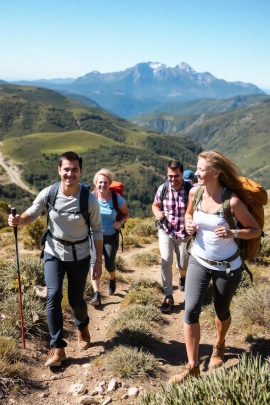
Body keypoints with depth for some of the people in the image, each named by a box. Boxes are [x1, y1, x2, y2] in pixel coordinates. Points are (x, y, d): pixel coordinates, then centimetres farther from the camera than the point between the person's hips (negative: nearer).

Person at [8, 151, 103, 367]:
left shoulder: (90, 200, -19)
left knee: (76, 300, 11)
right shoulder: (48, 194, -16)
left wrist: (99, 261, -5)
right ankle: (58, 348, 2)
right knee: (53, 296, -13)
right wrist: (19, 220, -24)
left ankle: (82, 327, 46)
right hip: (54, 254, 1)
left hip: (80, 256, -1)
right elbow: (32, 214, 0)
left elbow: (97, 231, -7)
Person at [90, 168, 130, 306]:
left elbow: (126, 214, 5)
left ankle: (112, 279, 38)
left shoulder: (117, 198, -10)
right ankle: (96, 295, -13)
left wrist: (120, 223, -15)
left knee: (109, 265, 1)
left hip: (111, 236, 0)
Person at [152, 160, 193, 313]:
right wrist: (157, 213, -15)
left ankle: (183, 276, 51)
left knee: (183, 265, 12)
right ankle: (168, 296, 0)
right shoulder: (162, 189, -9)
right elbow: (155, 205, 8)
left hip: (184, 233, 0)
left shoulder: (191, 189, -17)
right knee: (166, 262, -15)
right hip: (166, 231, 1)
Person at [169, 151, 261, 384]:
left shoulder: (232, 201, -22)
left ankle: (219, 346, 50)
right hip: (198, 261, 3)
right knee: (191, 310, -8)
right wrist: (189, 224, -9)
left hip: (227, 266, -3)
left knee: (222, 311, 17)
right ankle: (192, 367, 6)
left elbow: (256, 230, -12)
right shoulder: (195, 192, -8)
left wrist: (233, 233, -30)